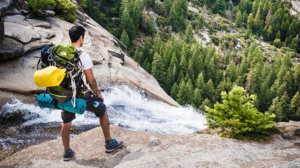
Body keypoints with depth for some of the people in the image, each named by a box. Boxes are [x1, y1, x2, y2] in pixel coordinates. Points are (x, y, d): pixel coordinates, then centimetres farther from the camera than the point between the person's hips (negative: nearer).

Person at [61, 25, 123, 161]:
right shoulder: (84, 56, -18)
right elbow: (91, 80, -15)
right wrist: (98, 94, 2)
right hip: (82, 95, -5)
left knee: (66, 122, 23)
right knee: (103, 111, 18)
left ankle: (67, 152, 34)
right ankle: (109, 144, 28)